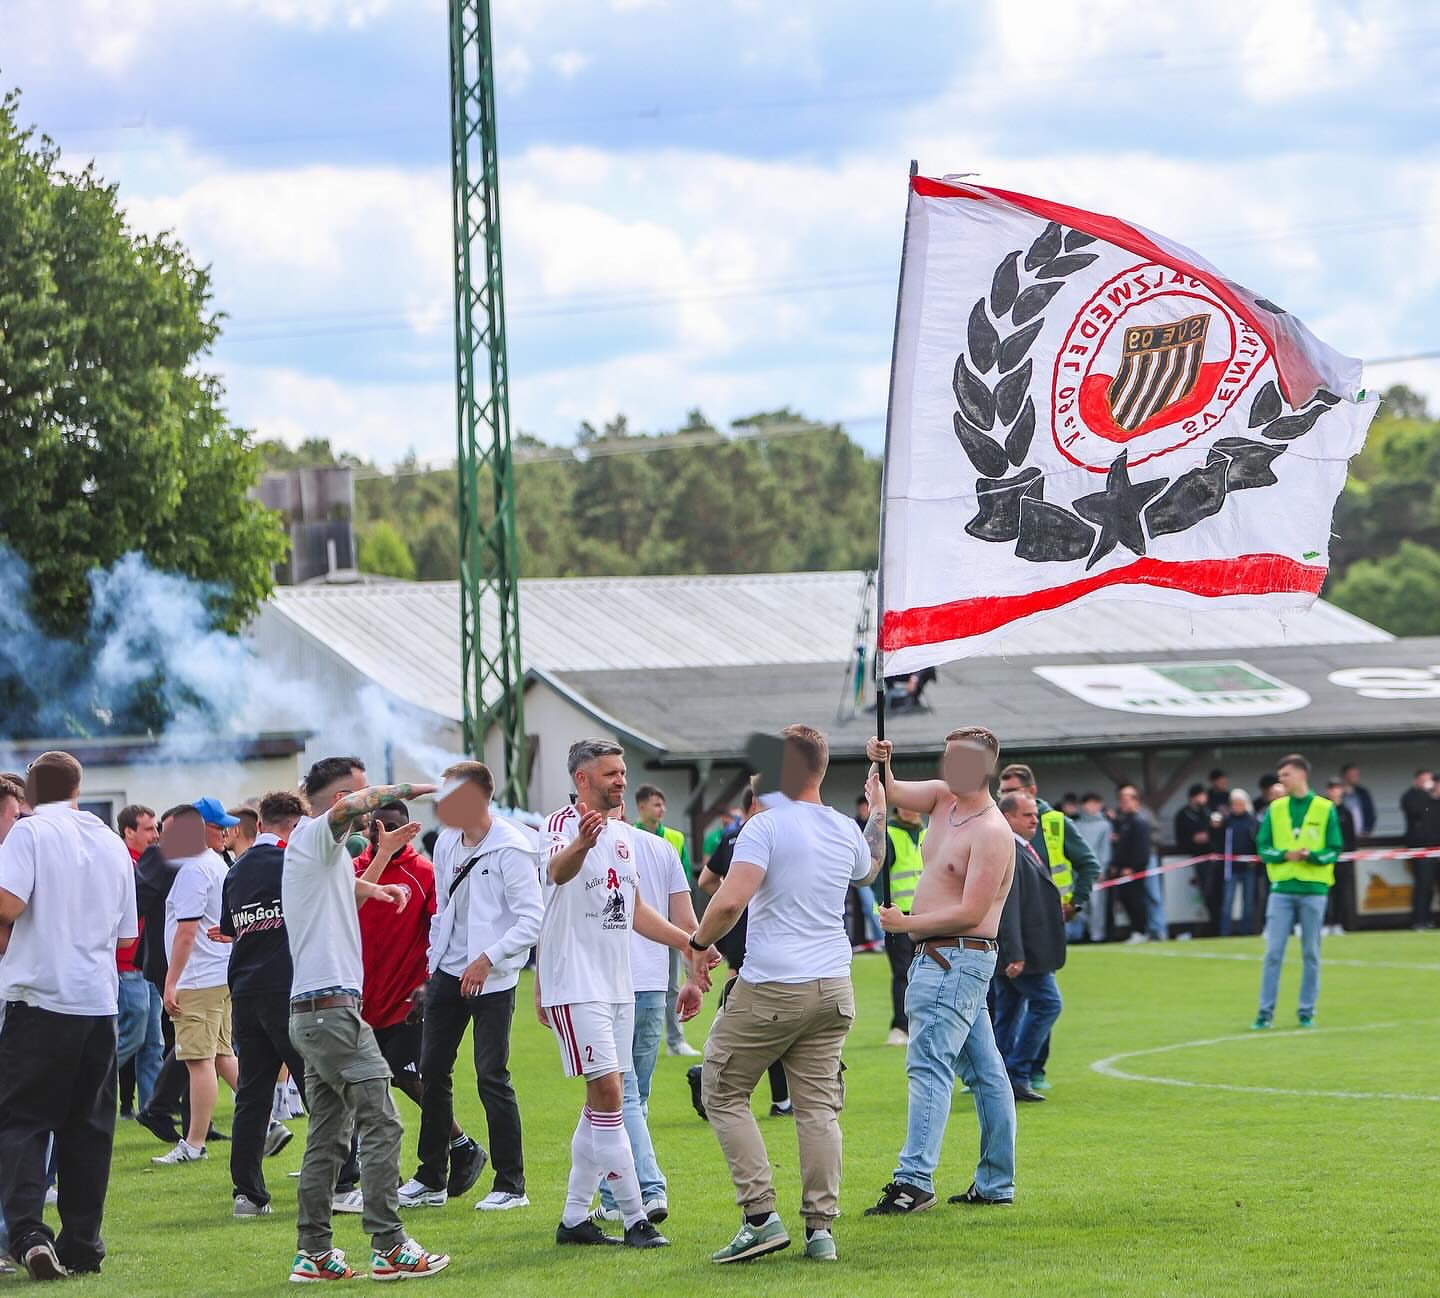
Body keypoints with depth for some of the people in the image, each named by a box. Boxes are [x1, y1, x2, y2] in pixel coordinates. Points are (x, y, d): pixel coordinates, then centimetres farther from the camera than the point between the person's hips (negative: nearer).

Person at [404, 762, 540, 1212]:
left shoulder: (511, 849, -14)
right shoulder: (446, 843, 9)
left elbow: (532, 919, -16)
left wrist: (487, 959, -21)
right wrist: (433, 964, 15)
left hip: (492, 978, -7)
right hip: (449, 972, 7)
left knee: (492, 1078, -6)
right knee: (432, 1070, 9)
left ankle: (511, 1185, 3)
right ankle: (432, 1178, 19)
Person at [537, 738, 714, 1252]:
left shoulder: (623, 834, 13)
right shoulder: (562, 824, -12)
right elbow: (558, 871, -37)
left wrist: (688, 942, 22)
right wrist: (581, 845, -60)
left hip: (619, 986, 9)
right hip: (575, 986, -9)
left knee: (604, 1101, 10)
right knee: (608, 1095, -12)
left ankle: (575, 1218, 17)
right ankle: (635, 1219, -10)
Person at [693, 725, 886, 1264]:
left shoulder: (766, 826, -12)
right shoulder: (846, 829, 8)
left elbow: (730, 901, -23)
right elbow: (868, 870, 33)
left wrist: (701, 940, -5)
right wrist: (879, 815, 46)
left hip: (771, 988, -6)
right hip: (833, 987, 6)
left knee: (723, 1093, 7)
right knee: (818, 1106, 6)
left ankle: (761, 1215, -4)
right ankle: (820, 1228, 0)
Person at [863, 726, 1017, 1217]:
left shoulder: (992, 834, -15)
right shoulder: (943, 798, 11)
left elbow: (971, 912, -20)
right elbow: (890, 792, 14)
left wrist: (906, 922, -14)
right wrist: (881, 763, -7)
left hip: (957, 960, -9)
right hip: (939, 959, 9)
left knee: (929, 1064, -16)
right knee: (985, 1071, 11)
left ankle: (915, 1180, -22)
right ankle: (996, 1183, 16)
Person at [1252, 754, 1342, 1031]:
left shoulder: (1326, 809, 2)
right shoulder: (1275, 808, 8)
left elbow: (1334, 850, 1)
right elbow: (1262, 847, 6)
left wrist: (1311, 856, -18)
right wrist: (1285, 855, -13)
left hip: (1314, 889, -1)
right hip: (1281, 889, 1)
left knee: (1310, 953, 4)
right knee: (1273, 952, -3)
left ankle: (1307, 1012, 11)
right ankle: (1265, 1011, 1)